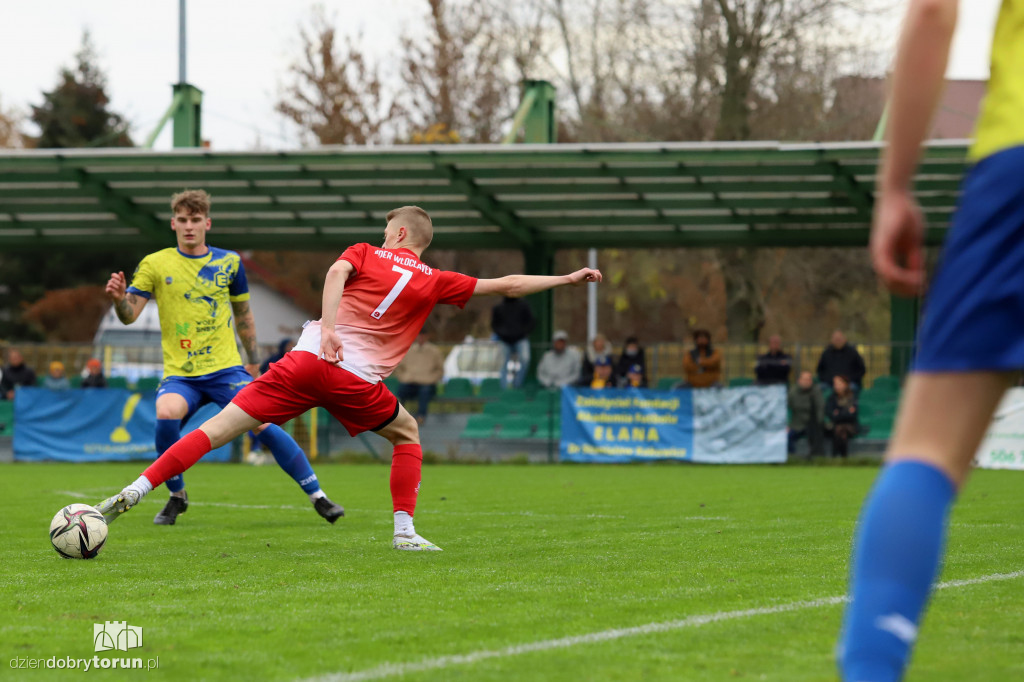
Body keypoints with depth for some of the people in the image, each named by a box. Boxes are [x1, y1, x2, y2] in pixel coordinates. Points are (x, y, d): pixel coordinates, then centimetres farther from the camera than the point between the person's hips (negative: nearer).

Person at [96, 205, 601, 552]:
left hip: (309, 359, 1)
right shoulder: (434, 282, 14)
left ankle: (137, 490, -8)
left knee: (220, 427, 0)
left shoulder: (365, 254, 16)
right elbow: (506, 286, 16)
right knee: (407, 433, 25)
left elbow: (337, 272, -8)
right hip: (355, 381, -1)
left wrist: (328, 326, -19)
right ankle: (404, 530, 14)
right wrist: (567, 279, 26)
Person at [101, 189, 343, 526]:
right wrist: (119, 298, -26)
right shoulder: (155, 265, 2)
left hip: (226, 369, 1)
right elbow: (129, 315, -4)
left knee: (262, 424, -17)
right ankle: (176, 497, -7)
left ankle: (318, 497, -4)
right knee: (166, 413, -31)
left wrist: (253, 365, 18)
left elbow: (243, 316, 18)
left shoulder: (229, 263, 7)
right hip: (179, 374, -1)